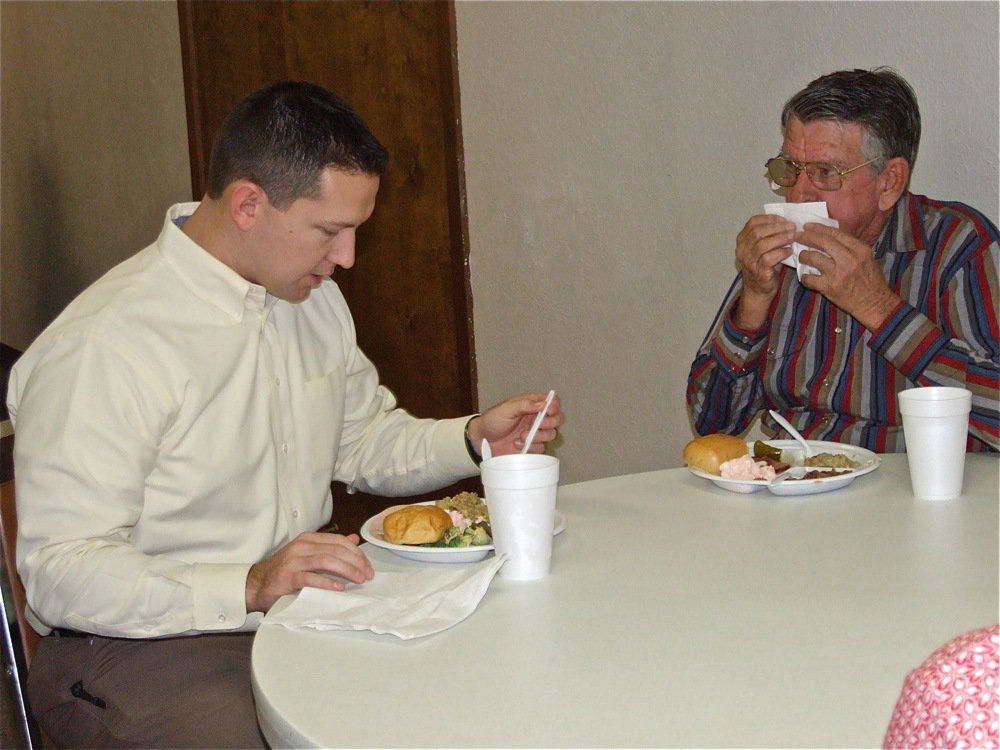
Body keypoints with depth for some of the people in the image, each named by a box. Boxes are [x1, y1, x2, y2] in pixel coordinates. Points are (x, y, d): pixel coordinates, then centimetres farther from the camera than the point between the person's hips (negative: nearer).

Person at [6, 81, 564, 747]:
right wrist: (249, 587, -31)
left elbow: (366, 442, 23)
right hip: (141, 644, -6)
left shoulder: (315, 297, 9)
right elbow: (60, 573, -21)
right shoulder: (99, 348, -19)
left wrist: (474, 439, 4)